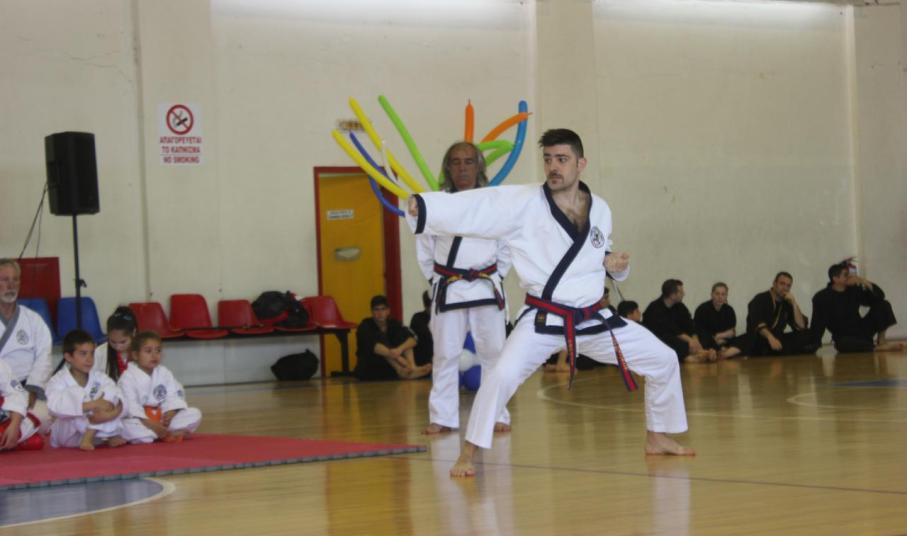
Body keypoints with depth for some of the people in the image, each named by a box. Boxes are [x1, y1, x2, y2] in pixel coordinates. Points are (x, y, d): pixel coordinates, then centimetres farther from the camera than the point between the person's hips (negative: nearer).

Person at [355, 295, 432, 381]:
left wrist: (400, 349, -36)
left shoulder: (394, 323, 4)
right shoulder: (365, 327, -8)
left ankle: (412, 368, -38)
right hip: (369, 371, -4)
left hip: (390, 368, 4)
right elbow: (372, 345, -30)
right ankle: (402, 371, -50)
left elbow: (412, 339, -14)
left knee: (403, 337, -13)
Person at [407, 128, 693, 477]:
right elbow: (470, 208, -22)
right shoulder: (522, 203, -12)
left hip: (592, 318, 5)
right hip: (543, 320, -5)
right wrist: (420, 206, -36)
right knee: (502, 376, -27)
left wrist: (613, 264, -5)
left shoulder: (599, 209, 2)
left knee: (663, 360, 10)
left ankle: (657, 438, 31)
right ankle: (467, 455, -10)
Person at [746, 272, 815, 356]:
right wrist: (770, 337, -43)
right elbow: (757, 323, -25)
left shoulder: (787, 304, 13)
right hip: (758, 344, -5)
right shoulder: (760, 299, -5)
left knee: (807, 335, -12)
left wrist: (794, 303, -7)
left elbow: (801, 327, 1)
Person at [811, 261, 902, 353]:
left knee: (883, 305, -7)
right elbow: (817, 326, -15)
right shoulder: (821, 298, -11)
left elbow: (879, 296, 3)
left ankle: (881, 340, -4)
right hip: (843, 338, -5)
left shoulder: (854, 290, 3)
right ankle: (878, 348, -34)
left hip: (861, 331, 5)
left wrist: (865, 282, -13)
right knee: (844, 345, -43)